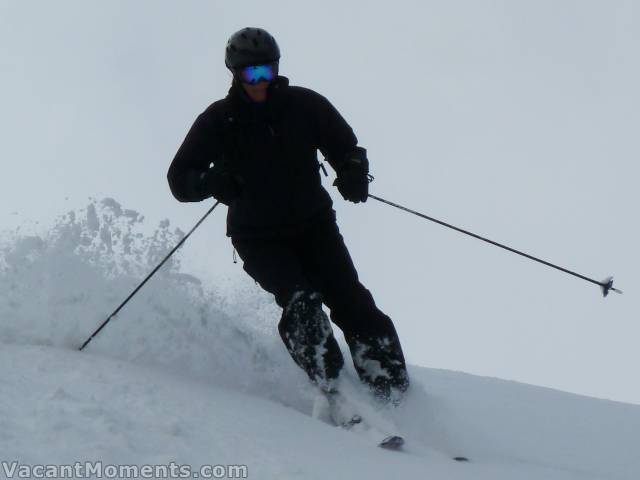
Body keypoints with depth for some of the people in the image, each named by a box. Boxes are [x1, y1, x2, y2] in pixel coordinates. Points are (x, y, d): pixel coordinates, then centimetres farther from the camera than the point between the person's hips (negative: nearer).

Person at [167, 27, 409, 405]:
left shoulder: (304, 105, -1)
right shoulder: (219, 120, -3)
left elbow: (346, 147, 11)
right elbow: (180, 179, -2)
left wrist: (353, 173, -13)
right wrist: (213, 181, -24)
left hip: (313, 224, 1)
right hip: (259, 239, -1)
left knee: (350, 300, -15)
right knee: (300, 300, -25)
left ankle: (394, 392, -12)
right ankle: (332, 392, -24)